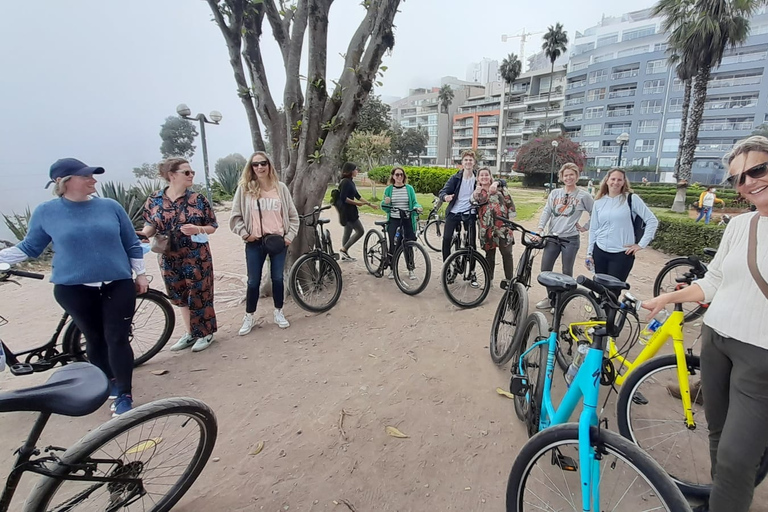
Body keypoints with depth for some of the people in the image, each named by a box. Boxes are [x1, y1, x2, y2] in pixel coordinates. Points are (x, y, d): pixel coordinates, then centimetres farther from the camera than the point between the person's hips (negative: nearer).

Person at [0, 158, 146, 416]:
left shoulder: (111, 206, 0)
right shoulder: (46, 212, -2)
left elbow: (132, 244, 7)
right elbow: (29, 247, 11)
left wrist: (140, 273, 6)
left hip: (118, 285, 0)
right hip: (74, 289, 0)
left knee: (117, 339, -1)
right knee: (95, 339, 12)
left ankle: (124, 395, 9)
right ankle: (109, 383, 32)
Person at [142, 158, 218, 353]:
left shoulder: (198, 198, -6)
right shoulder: (154, 200, 0)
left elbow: (212, 226, -2)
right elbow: (150, 226, 7)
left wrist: (197, 229, -22)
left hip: (197, 257, -3)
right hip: (169, 259, 3)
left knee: (199, 295, 4)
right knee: (180, 296, 15)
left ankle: (205, 333, 22)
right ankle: (189, 333, 32)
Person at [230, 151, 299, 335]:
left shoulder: (280, 188, 1)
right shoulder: (244, 188, -2)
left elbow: (293, 215, 5)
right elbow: (235, 216, 2)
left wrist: (290, 235, -2)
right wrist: (244, 234, -6)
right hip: (255, 243, -1)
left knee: (277, 278, 10)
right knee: (254, 281, 7)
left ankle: (278, 313, 28)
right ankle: (249, 318, 23)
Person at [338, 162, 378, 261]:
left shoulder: (351, 182, 15)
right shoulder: (345, 182, -16)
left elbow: (357, 196, 19)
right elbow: (343, 198, -23)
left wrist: (370, 204, 17)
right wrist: (356, 203, -17)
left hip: (350, 211, 10)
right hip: (347, 211, -10)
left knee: (347, 232, 13)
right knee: (360, 231, -7)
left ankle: (345, 255, 20)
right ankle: (344, 249, -3)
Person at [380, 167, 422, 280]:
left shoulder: (409, 188, 5)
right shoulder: (388, 189, 5)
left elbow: (414, 202, 3)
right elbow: (385, 207, 6)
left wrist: (417, 207, -18)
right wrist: (385, 203, -15)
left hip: (407, 221, 0)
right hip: (393, 220, 0)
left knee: (408, 245, 2)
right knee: (393, 245, 3)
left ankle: (410, 270, 14)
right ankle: (392, 269, 16)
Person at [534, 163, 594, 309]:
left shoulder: (583, 196, -2)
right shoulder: (555, 193, 6)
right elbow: (546, 211, 1)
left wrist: (585, 227, -1)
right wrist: (540, 230, -10)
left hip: (571, 239, -3)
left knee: (567, 273, 5)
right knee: (545, 270, 4)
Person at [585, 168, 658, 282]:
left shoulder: (631, 198, -4)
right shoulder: (599, 202, 6)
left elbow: (652, 221, -3)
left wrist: (641, 244, -7)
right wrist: (589, 252, 9)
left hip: (622, 254, -3)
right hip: (600, 252, 4)